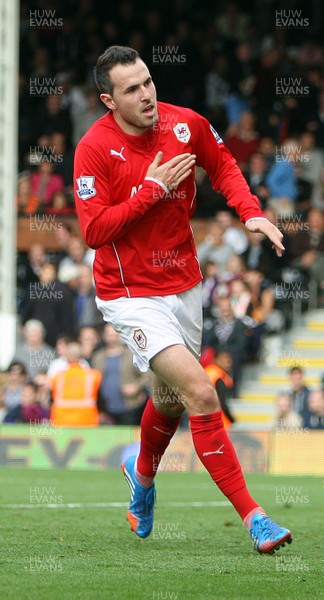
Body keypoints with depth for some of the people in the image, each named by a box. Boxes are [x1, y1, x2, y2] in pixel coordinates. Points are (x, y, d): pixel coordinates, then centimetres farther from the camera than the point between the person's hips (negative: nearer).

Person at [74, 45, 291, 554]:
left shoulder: (186, 124, -5)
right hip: (131, 296, -6)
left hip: (184, 285, 6)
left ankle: (142, 472, 54)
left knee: (170, 400, 20)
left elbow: (223, 165, 14)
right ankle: (251, 514, -14)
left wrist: (251, 211, -2)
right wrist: (152, 190, -24)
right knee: (201, 394, -19)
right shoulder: (94, 149, -17)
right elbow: (94, 231, -19)